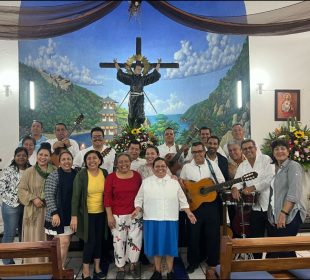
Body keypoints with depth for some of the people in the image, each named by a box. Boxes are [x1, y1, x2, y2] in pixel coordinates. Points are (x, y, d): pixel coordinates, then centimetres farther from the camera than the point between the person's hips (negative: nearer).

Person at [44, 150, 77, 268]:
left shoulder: (76, 174, 7)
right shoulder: (54, 175, -8)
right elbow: (49, 196, -13)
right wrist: (54, 213, -21)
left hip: (70, 215, 6)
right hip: (58, 215, -5)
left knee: (66, 244, 12)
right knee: (63, 243, -6)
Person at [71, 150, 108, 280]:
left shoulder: (104, 173, -3)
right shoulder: (81, 175, -14)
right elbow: (75, 195, -15)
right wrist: (74, 216, -20)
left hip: (101, 213, 4)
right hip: (87, 214, -4)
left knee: (99, 240, 14)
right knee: (90, 241, -1)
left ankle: (97, 268, 33)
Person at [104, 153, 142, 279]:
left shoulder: (137, 175, 0)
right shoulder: (111, 177, -6)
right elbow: (107, 197, -5)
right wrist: (109, 216, -8)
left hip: (135, 214, 2)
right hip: (118, 215, -2)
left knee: (135, 240, 8)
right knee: (119, 242, 7)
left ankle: (133, 265, 30)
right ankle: (120, 268, 26)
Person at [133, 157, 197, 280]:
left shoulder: (174, 182, 4)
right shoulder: (146, 182, 3)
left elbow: (182, 200, 7)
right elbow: (139, 199, 5)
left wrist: (189, 212, -2)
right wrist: (137, 209, -11)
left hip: (170, 220, 0)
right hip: (152, 220, 0)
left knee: (169, 245, 8)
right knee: (156, 245, 9)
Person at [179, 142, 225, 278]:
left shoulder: (212, 165, 3)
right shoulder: (186, 167, 3)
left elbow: (222, 182, 5)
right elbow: (181, 184, 10)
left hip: (211, 204, 0)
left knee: (213, 234, 5)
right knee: (194, 234, 8)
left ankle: (212, 263, 21)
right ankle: (193, 262, 25)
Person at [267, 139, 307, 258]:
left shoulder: (293, 166, -4)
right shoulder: (276, 169, 19)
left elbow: (294, 193, -16)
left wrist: (283, 213, -21)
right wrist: (272, 216, 9)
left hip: (290, 216, -7)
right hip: (274, 217, 7)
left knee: (284, 250, -8)